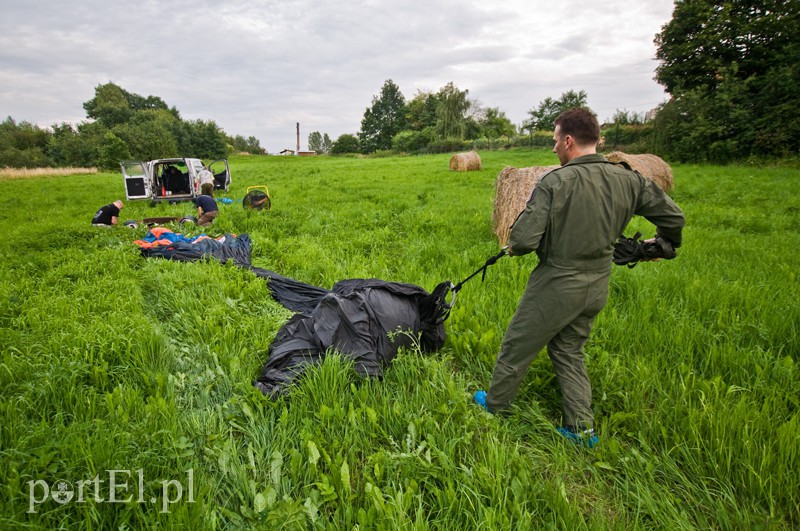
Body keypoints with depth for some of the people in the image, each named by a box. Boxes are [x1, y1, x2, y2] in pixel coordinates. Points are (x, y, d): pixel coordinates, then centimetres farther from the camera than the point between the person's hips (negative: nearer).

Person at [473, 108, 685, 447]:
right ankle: (582, 429, 26)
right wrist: (661, 243, 28)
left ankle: (494, 403, 34)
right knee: (569, 350, 23)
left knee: (517, 345, 14)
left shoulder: (555, 181, -20)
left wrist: (514, 248, -1)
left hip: (557, 284, -6)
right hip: (597, 287, 6)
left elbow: (524, 240, -25)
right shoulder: (628, 180, -2)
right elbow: (673, 217, 7)